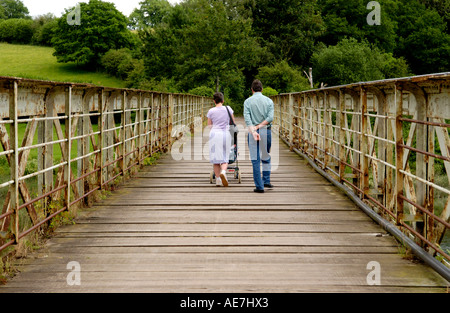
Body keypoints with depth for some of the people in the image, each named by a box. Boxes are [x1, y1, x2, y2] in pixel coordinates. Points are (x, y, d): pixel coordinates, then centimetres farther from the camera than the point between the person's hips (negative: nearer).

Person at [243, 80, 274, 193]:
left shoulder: (248, 101, 1)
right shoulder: (269, 101, 4)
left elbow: (247, 118, -12)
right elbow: (270, 118, -8)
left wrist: (253, 131, -19)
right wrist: (259, 126, -6)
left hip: (253, 132, -1)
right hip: (266, 131, 1)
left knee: (255, 159, 1)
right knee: (266, 157, 20)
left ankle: (259, 186, 0)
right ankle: (266, 181, 20)